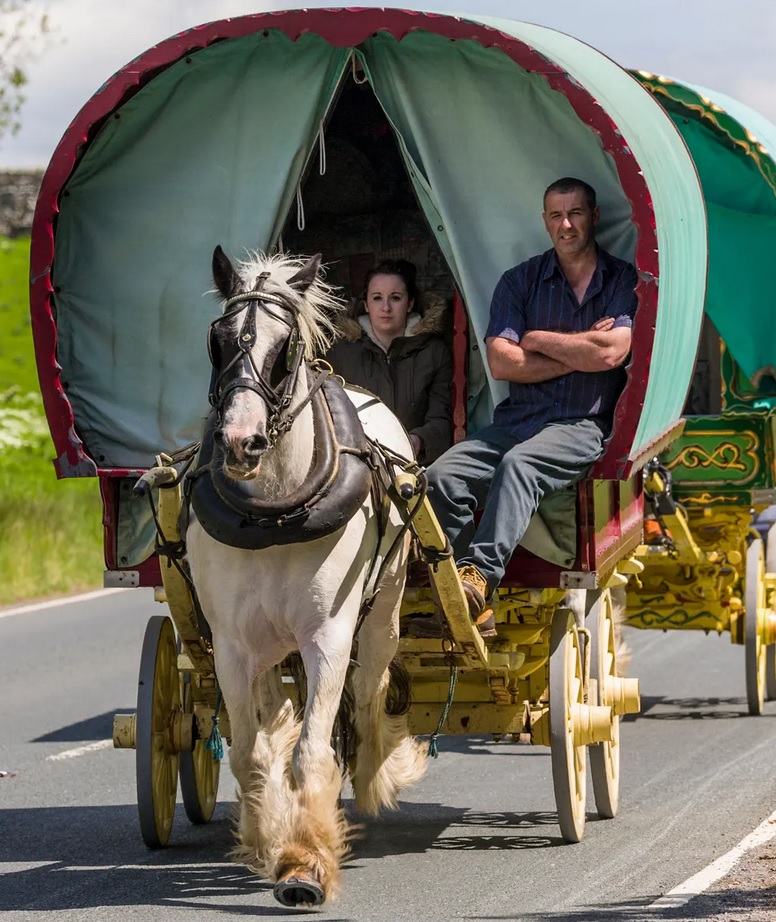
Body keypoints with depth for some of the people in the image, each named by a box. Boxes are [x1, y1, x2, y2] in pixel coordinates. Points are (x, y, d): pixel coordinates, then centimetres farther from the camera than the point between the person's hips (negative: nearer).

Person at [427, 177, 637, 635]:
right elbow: (501, 362, 0)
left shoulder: (624, 281, 6)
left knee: (518, 464, -36)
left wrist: (538, 340, -1)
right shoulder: (520, 281, 13)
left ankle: (481, 574, -51)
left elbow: (611, 352, -11)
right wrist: (578, 354, -4)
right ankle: (473, 610, -29)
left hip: (582, 425, -4)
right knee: (443, 476, -23)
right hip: (516, 420, 4)